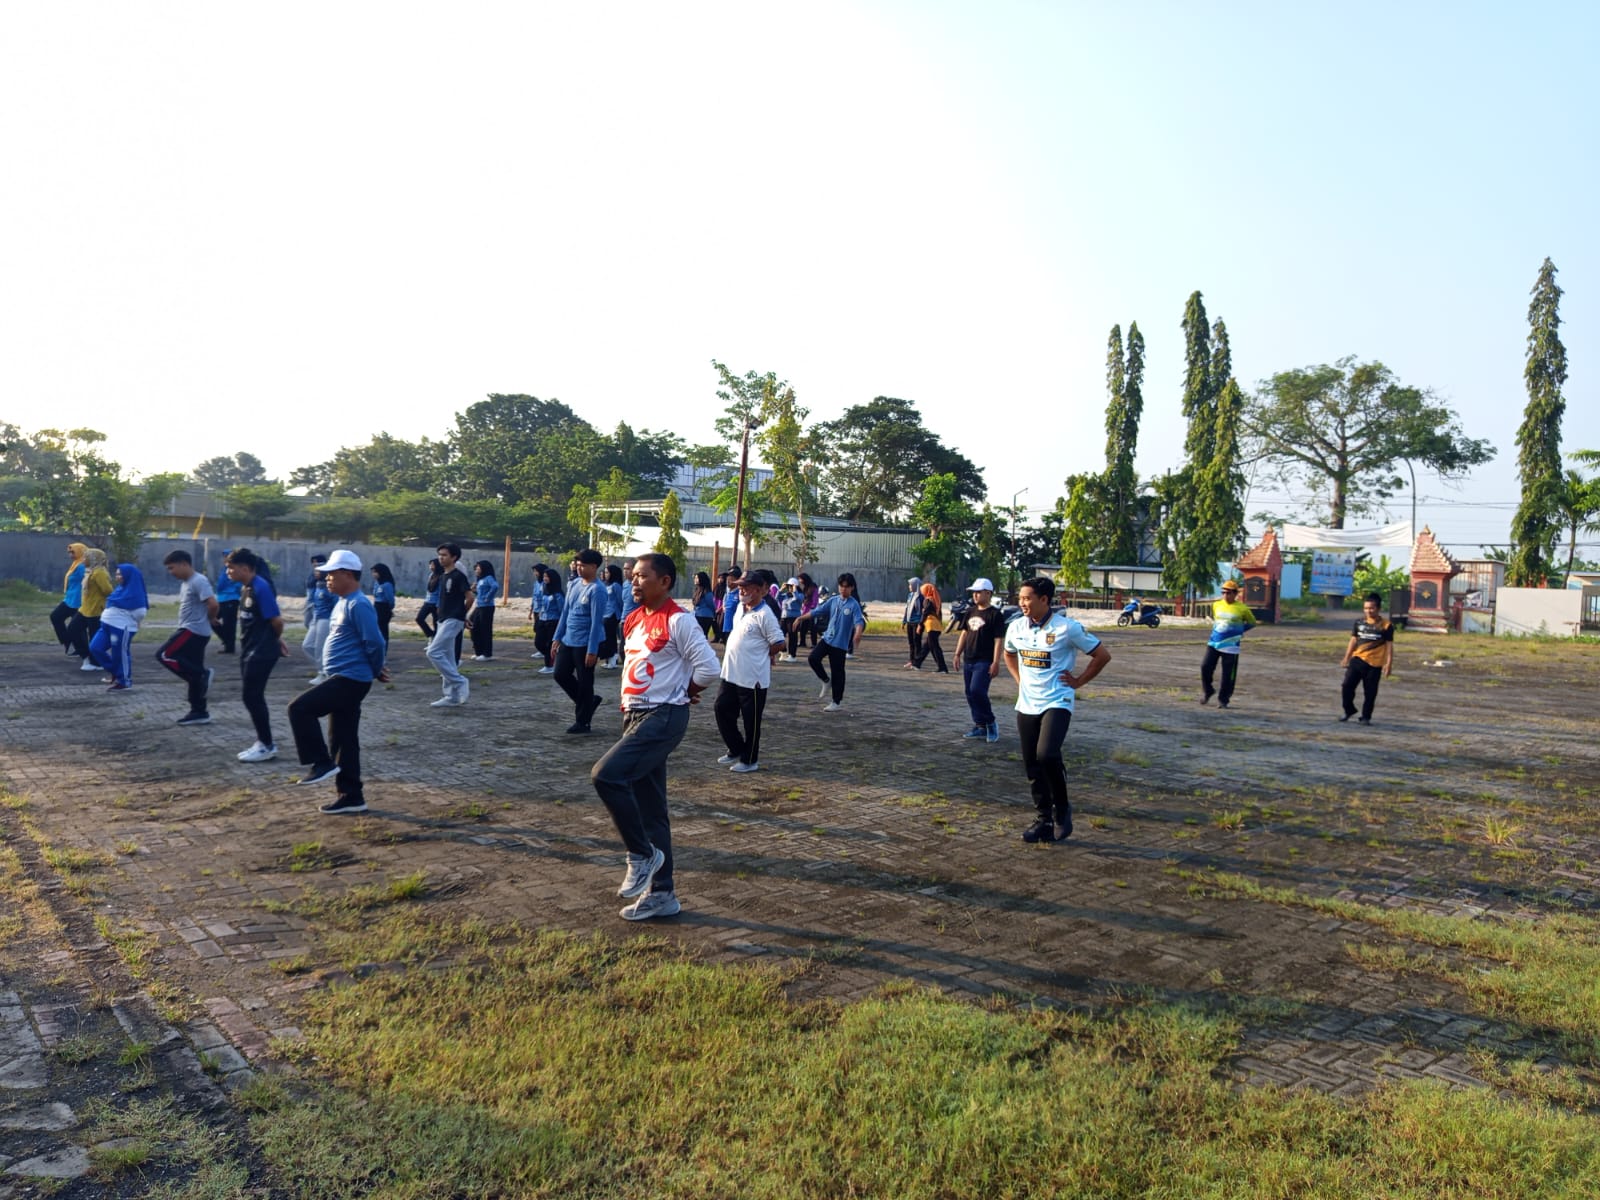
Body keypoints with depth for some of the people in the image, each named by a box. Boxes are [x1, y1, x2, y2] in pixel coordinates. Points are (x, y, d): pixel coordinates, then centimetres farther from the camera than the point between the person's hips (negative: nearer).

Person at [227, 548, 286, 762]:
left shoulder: (261, 588, -19)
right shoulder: (245, 587, 10)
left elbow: (276, 620, -20)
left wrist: (274, 640, -1)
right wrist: (276, 639, 12)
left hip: (262, 652, -10)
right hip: (249, 650, 10)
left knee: (252, 697, -5)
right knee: (252, 697, 13)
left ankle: (267, 746, 4)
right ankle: (264, 743, 22)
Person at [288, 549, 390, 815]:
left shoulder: (358, 605, -16)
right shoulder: (342, 603, 16)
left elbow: (375, 643, -20)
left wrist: (377, 671, -3)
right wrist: (376, 671, 16)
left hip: (350, 680, -10)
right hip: (341, 679, 10)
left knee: (300, 708, -17)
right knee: (342, 741, 12)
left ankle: (322, 763, -6)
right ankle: (350, 797, 18)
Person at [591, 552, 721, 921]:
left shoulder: (678, 621, -13)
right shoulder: (634, 619, 12)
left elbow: (708, 668, -16)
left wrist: (680, 694, -2)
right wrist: (628, 703, 12)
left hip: (664, 717, -9)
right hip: (635, 716, 9)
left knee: (606, 775, -23)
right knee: (650, 807, 11)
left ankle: (642, 854, -4)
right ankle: (661, 893, 21)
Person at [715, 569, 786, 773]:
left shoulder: (765, 614, -17)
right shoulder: (740, 607, 8)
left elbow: (778, 644, -17)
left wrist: (762, 656, -3)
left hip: (752, 678, -9)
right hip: (731, 673, 9)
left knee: (751, 721, 4)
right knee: (722, 710, 14)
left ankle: (749, 760, 18)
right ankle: (736, 750, 30)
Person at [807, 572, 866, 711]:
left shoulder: (854, 605, -10)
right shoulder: (833, 600, 6)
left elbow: (859, 621, -22)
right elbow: (817, 611, 9)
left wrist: (857, 634, -43)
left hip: (841, 643, -5)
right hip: (827, 638, 5)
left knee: (837, 672, 2)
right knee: (813, 658, -12)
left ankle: (837, 702, 16)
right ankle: (826, 682, 12)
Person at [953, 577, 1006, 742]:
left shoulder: (995, 614, -9)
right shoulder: (971, 611, 13)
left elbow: (999, 640, -12)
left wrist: (996, 663, -17)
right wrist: (958, 654, 13)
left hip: (984, 662, -8)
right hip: (968, 660, 8)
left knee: (977, 691, -17)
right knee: (970, 694, 8)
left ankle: (991, 723, 0)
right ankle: (980, 726, 18)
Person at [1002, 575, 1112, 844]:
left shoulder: (1067, 628, -12)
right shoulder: (1016, 628, 3)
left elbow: (1103, 655, -3)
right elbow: (1009, 654, 26)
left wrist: (1078, 681, -3)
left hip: (1057, 703, -6)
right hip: (1026, 705, 6)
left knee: (1047, 755, -24)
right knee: (1032, 766, 7)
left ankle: (1061, 809, 1)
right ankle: (1045, 820, 22)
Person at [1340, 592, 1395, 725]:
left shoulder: (1386, 626, -4)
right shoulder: (1359, 623, 7)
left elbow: (1389, 646, -2)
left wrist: (1389, 664, -7)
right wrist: (1346, 658, 9)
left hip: (1374, 664, -3)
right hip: (1357, 659, 3)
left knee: (1370, 692, 2)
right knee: (1347, 686, -4)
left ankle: (1366, 717, 15)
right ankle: (1349, 710, 17)